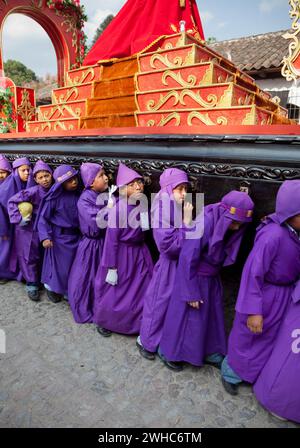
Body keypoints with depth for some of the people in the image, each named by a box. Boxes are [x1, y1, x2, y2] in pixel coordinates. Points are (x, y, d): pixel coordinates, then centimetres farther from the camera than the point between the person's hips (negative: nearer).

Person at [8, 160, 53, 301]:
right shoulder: (34, 191, -21)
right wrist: (18, 218, -22)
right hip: (29, 229, -5)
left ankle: (41, 280, 35)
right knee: (30, 256, 5)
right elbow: (12, 201, -18)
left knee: (42, 256, 17)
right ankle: (31, 284, 19)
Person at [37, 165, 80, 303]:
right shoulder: (55, 197, -16)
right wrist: (45, 237, -23)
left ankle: (67, 290, 40)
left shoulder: (79, 195, -2)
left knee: (73, 265, 16)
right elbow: (43, 218, -13)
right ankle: (51, 288, 38)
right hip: (59, 237, -4)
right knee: (58, 264, 11)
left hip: (75, 236, 5)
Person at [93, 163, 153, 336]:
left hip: (140, 253, 6)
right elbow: (112, 239, -17)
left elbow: (147, 231, 7)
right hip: (121, 254, -6)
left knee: (144, 292, 14)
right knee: (115, 294, 12)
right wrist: (111, 268, -14)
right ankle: (103, 321, 40)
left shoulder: (144, 206, -2)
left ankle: (139, 325, 38)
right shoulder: (118, 209, -21)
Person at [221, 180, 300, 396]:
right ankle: (230, 374, 40)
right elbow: (252, 273, -26)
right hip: (264, 297, -7)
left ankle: (255, 374, 50)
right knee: (246, 339, 14)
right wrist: (253, 311, -22)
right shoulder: (272, 235, -29)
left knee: (268, 339, 25)